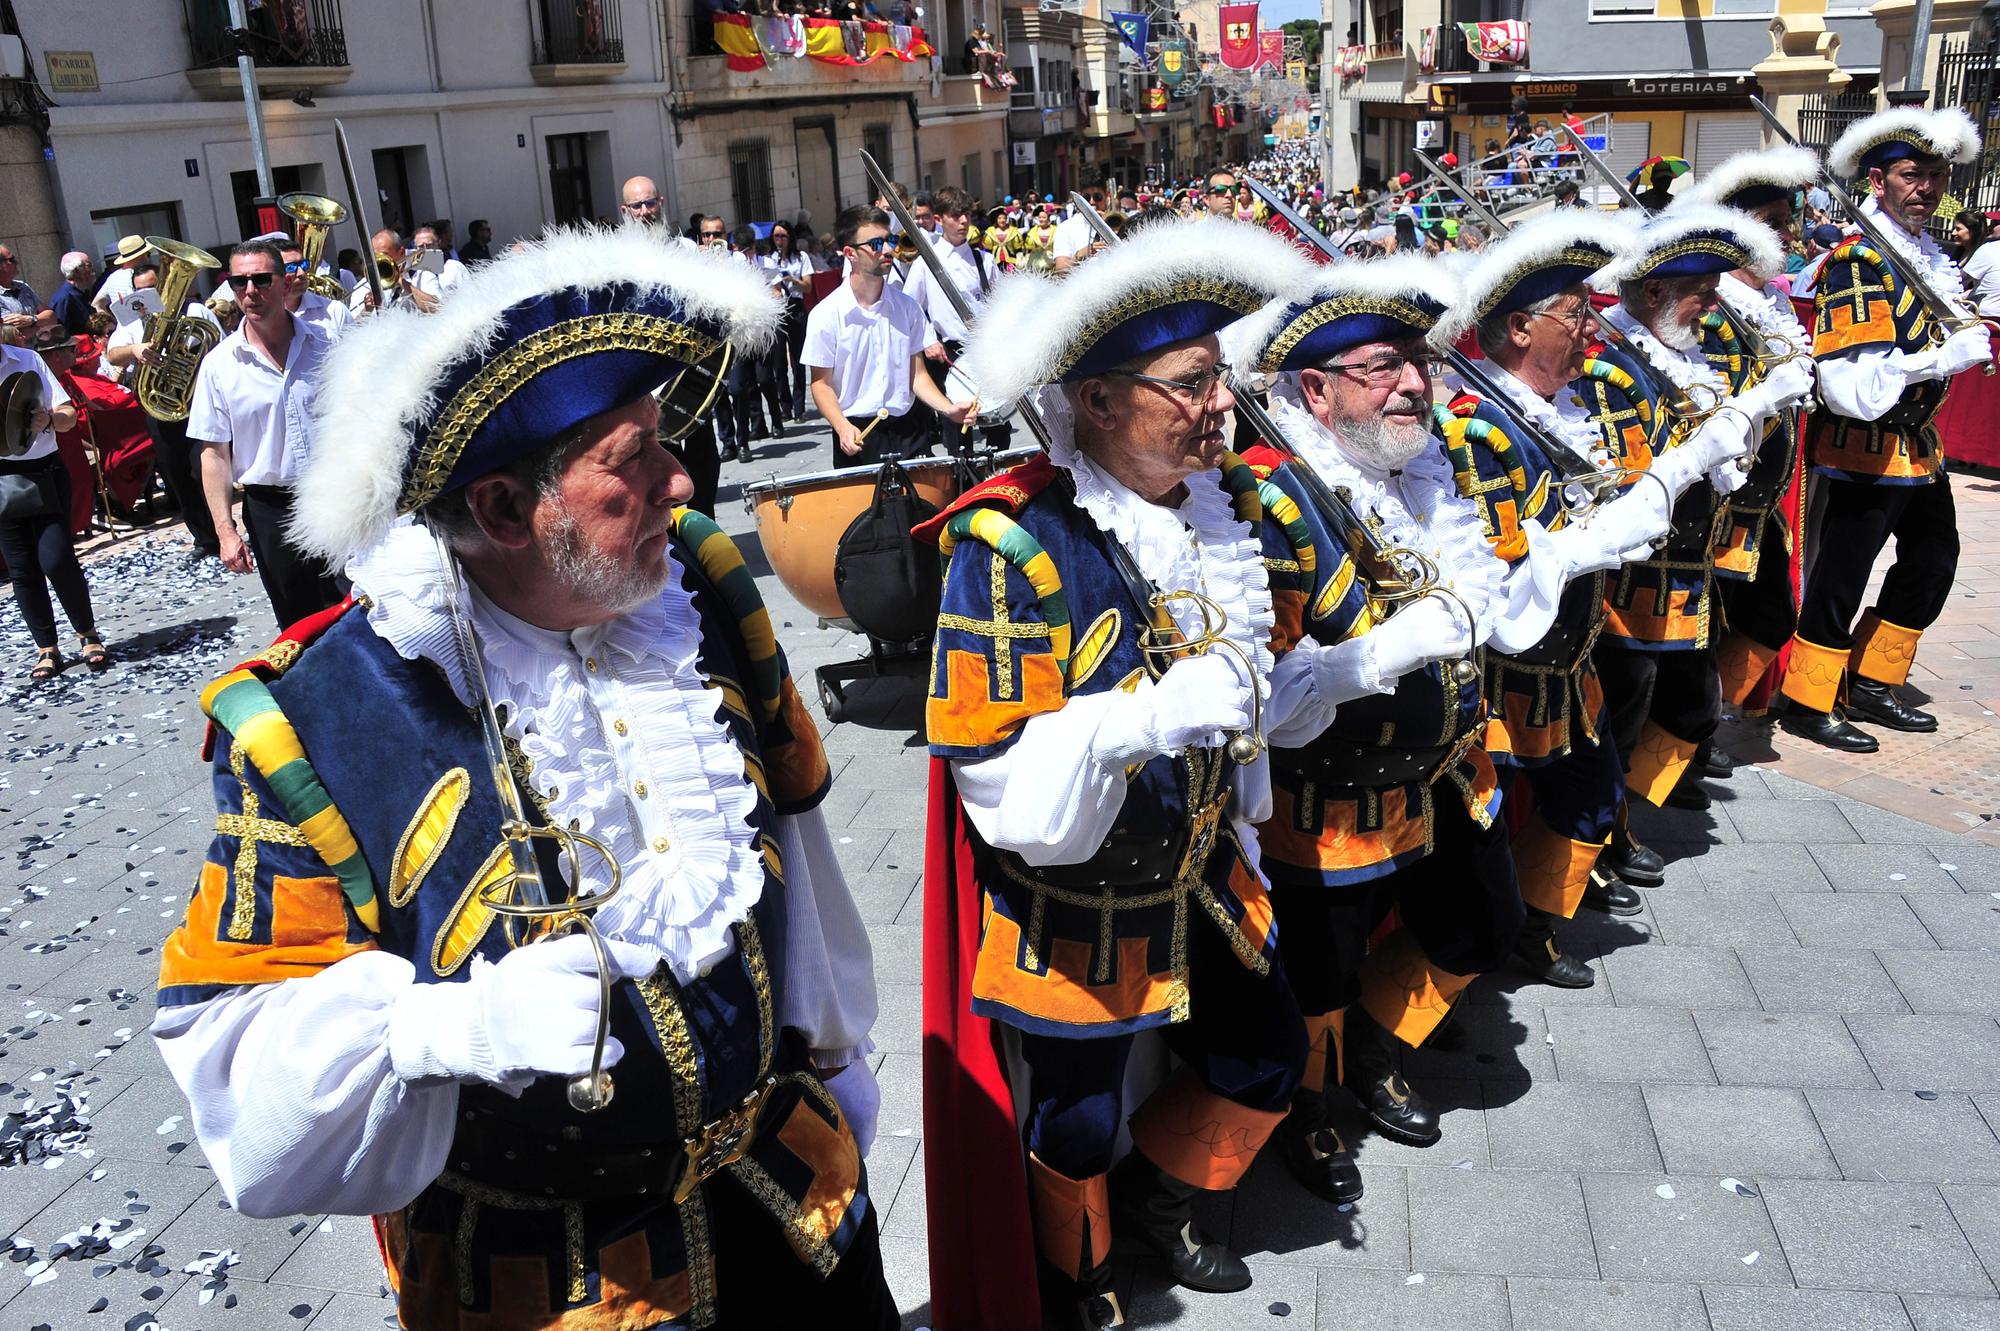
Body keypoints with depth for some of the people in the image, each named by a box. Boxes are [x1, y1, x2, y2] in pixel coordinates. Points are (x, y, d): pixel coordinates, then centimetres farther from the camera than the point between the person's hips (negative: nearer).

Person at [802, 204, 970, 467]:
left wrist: (947, 408, -8)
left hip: (909, 430, 3)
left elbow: (917, 374, 9)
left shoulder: (906, 306, 6)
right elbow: (822, 384, -3)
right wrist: (842, 427, -19)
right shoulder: (826, 315, -6)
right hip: (857, 434, -3)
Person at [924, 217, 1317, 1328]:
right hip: (1071, 903, -6)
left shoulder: (1220, 500, -4)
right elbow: (1001, 777, -29)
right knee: (1078, 1124, 14)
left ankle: (1153, 1200, 50)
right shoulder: (1012, 545, -27)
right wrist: (1148, 717, -39)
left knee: (1267, 1059, 21)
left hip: (1201, 876, 7)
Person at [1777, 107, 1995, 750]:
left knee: (1933, 559, 19)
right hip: (1863, 449, -10)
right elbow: (1853, 384, -29)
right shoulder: (1858, 262, -19)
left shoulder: (1929, 251, 9)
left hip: (1918, 443, 10)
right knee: (1840, 579, -1)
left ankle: (1872, 684, 32)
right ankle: (1808, 704, 14)